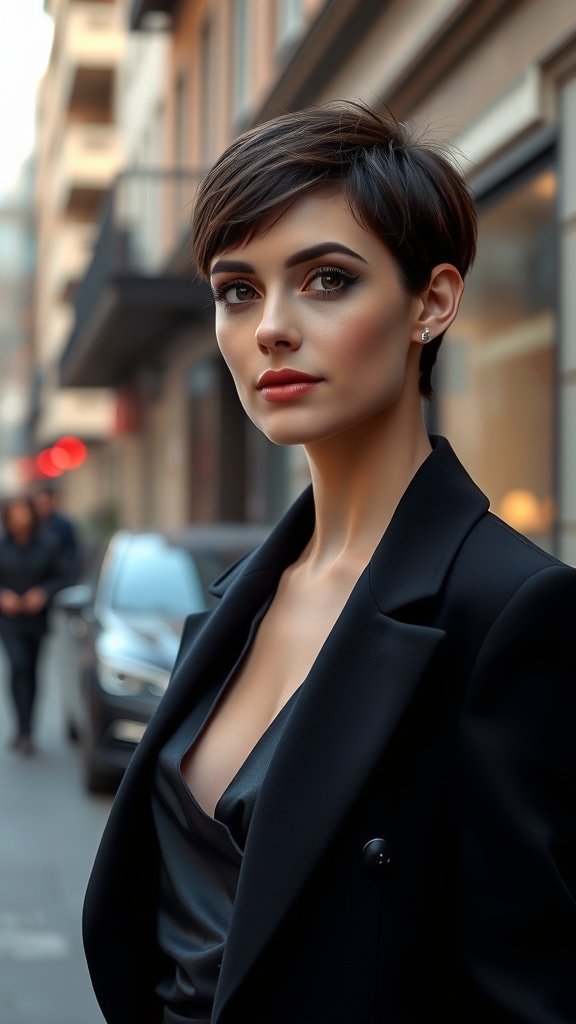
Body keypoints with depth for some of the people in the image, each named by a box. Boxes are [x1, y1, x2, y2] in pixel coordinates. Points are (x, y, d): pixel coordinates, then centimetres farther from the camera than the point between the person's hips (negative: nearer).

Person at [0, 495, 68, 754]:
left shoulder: (48, 545, -1)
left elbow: (59, 577, 2)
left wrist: (43, 593, -14)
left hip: (37, 617, 2)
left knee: (31, 672, 9)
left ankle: (24, 731, 24)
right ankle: (25, 731, -19)